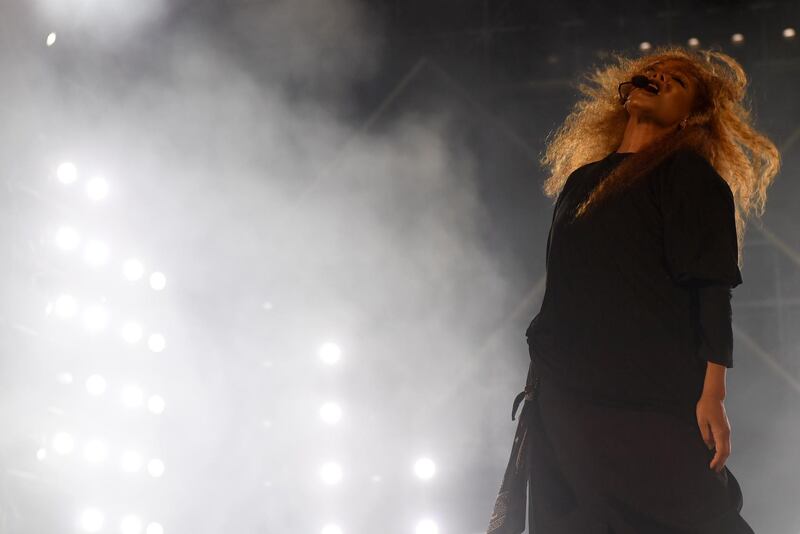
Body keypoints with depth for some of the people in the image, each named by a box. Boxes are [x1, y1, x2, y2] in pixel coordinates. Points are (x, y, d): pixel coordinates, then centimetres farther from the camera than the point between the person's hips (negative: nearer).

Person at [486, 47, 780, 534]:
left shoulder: (689, 175, 3)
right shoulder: (580, 180, 21)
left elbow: (712, 291, -7)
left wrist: (712, 395, -17)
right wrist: (539, 376, 20)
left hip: (650, 402, -6)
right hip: (562, 397, 6)